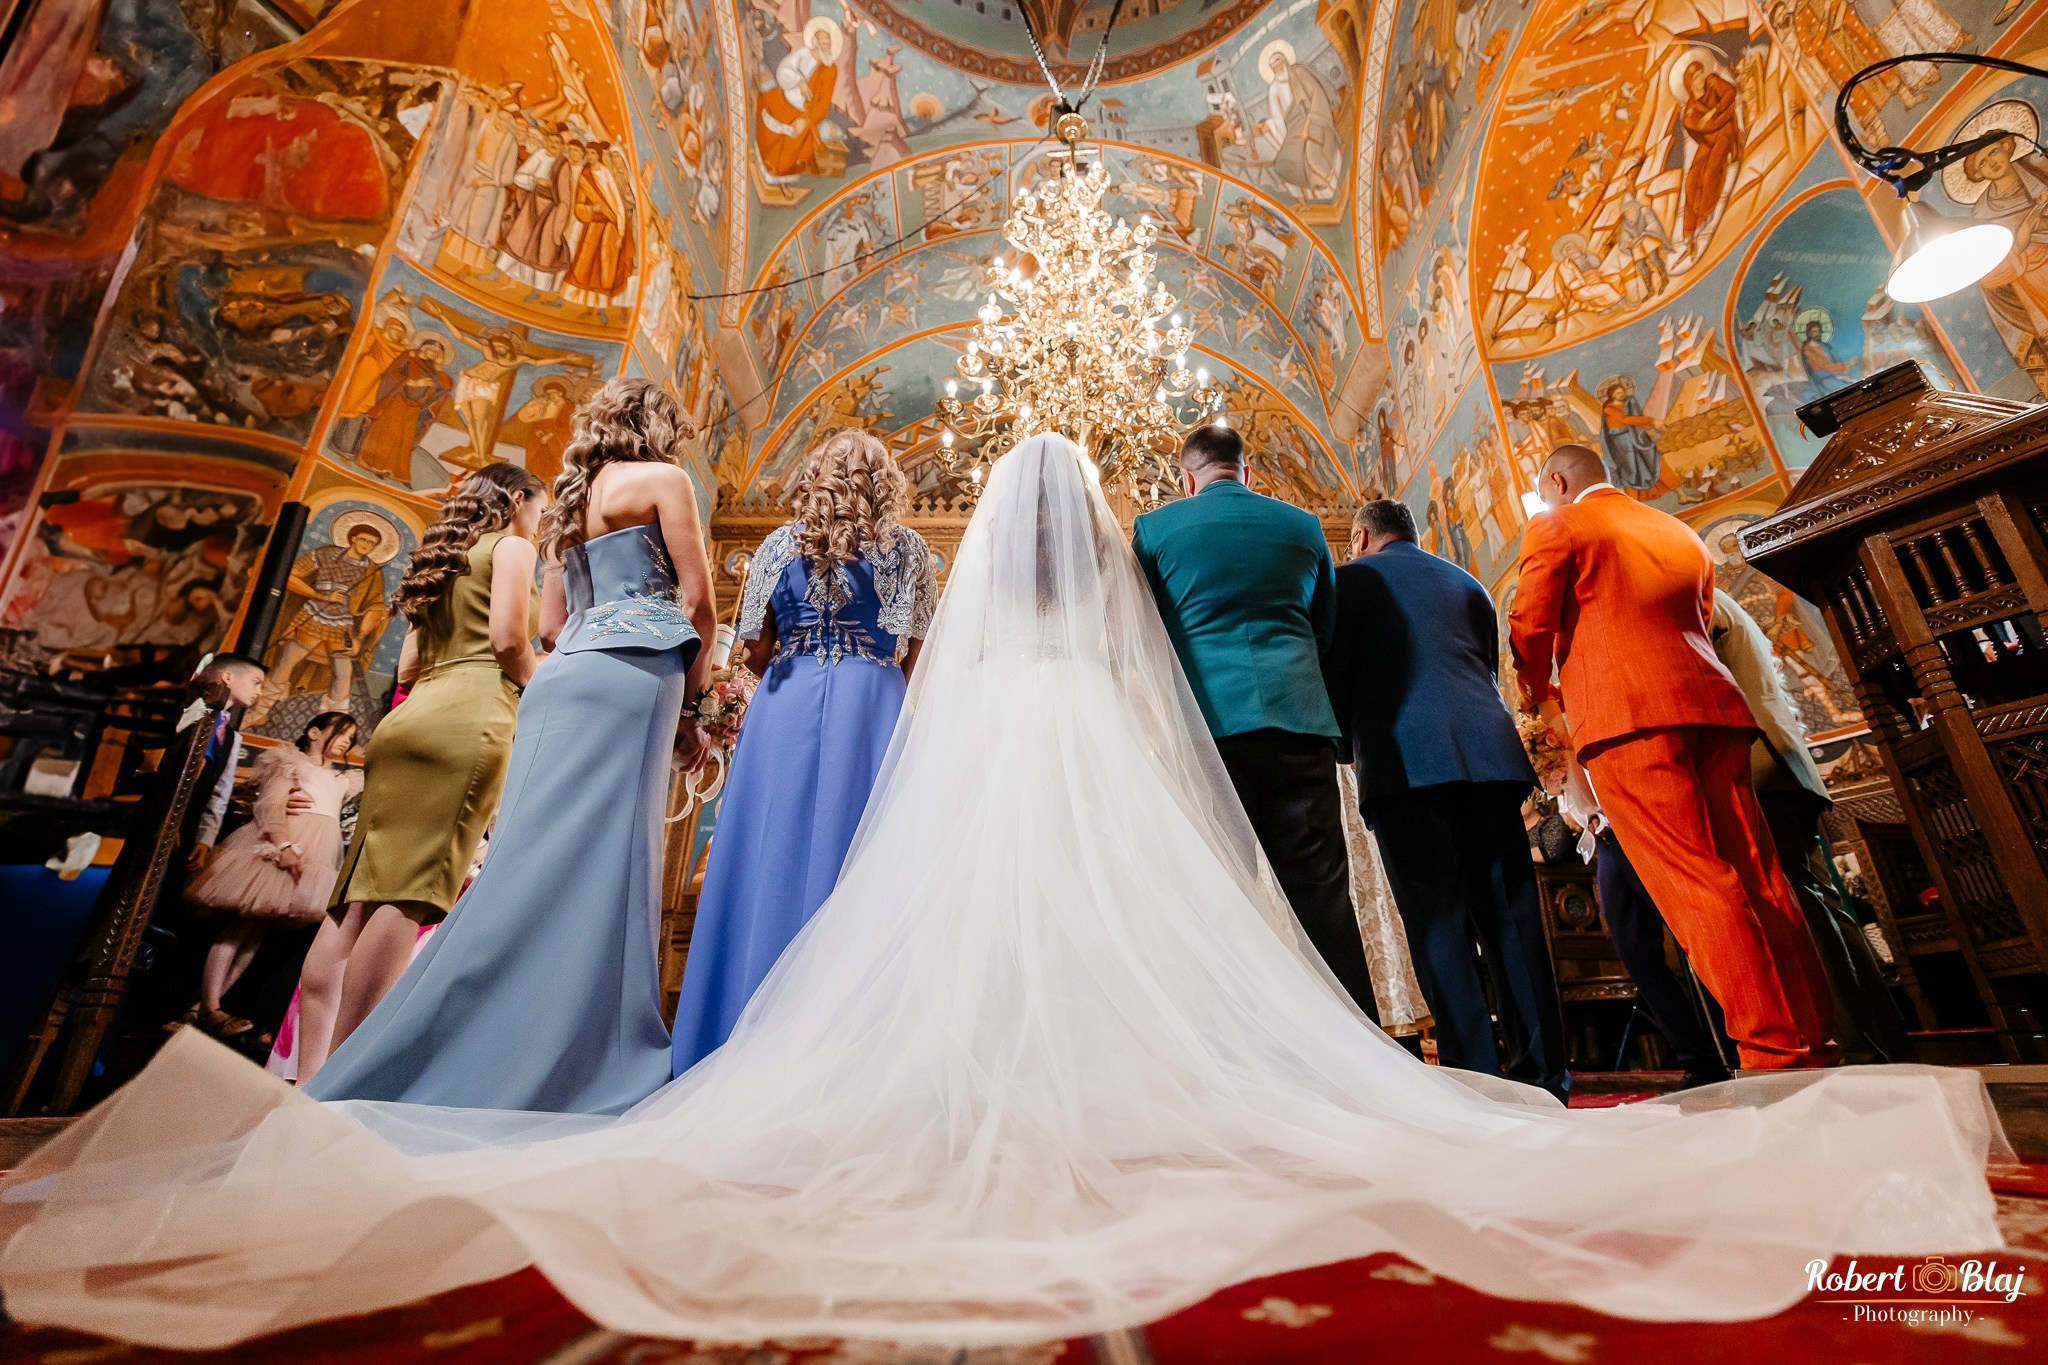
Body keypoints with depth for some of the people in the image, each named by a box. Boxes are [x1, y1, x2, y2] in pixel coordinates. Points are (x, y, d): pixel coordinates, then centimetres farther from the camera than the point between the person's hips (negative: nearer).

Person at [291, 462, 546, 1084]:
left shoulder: (440, 560, 29)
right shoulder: (512, 545, 7)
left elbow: (408, 667, 23)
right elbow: (509, 640, -7)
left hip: (409, 720, 8)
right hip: (468, 720, -8)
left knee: (359, 896, 1)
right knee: (414, 893, -13)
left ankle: (309, 1076, 1)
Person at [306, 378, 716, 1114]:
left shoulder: (573, 502, 26)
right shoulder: (661, 478, 6)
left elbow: (551, 625, 22)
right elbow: (698, 601, -2)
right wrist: (689, 689, 10)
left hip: (566, 678, 8)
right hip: (629, 678, -8)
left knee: (540, 862, 5)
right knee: (597, 868, -11)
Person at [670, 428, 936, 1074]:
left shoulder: (782, 542, 10)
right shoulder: (905, 546, 6)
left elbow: (755, 651, 8)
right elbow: (915, 656, 2)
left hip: (786, 706, 2)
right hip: (872, 706, -2)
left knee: (774, 857, 5)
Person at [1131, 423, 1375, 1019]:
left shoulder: (1155, 528, 9)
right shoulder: (1303, 525, 16)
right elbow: (1325, 631, 22)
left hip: (1206, 719, -2)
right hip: (1298, 717, 2)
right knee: (1322, 898, 3)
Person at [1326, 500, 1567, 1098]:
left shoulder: (1353, 578, 8)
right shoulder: (1466, 584, 26)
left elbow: (1335, 674, 0)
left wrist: (1350, 741, 16)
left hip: (1404, 762, -5)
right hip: (1489, 755, 6)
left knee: (1437, 916, -5)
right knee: (1508, 909, 6)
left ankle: (1476, 1071, -6)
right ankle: (1543, 1066, 9)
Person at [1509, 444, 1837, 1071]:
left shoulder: (1557, 526, 6)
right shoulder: (1680, 533, 27)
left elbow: (1529, 627, -2)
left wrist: (1545, 701, 15)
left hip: (1624, 715, -7)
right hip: (1710, 706, 7)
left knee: (1694, 883, -10)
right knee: (1757, 876, 6)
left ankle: (1775, 1051, -12)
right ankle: (1816, 1045, 9)